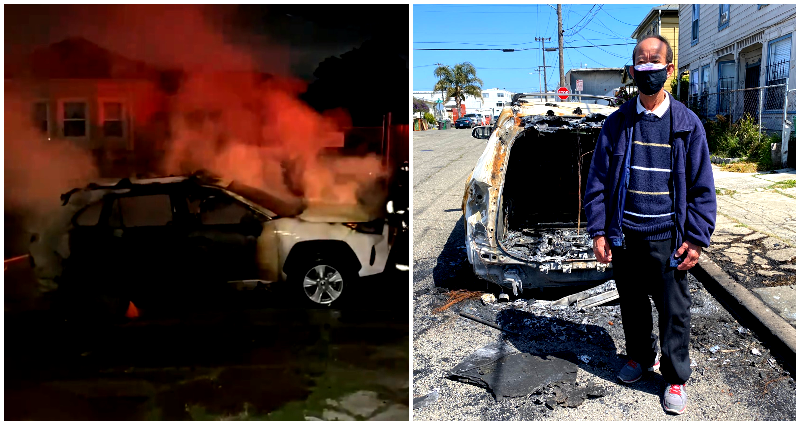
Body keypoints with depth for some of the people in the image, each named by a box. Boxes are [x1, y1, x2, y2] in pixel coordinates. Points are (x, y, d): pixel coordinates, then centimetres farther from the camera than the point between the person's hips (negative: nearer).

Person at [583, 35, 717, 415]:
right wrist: (598, 231, -2)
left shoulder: (687, 124, 0)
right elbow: (598, 180, 3)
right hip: (625, 236, 2)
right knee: (631, 305, 16)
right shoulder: (617, 123, 2)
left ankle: (676, 378, 25)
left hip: (667, 237, -1)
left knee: (674, 311, 6)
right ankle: (641, 356, 40)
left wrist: (697, 238, -4)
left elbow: (702, 187, 2)